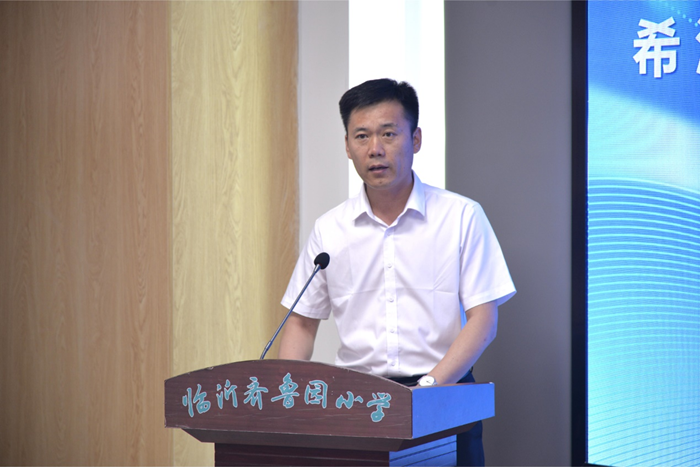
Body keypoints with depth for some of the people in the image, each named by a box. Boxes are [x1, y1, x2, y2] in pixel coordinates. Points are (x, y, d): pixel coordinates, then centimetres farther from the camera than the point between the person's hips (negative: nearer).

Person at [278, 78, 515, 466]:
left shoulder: (462, 216, 2)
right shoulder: (329, 230, 10)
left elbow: (483, 318, -2)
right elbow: (302, 322, 15)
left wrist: (429, 386, -15)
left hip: (441, 396, -1)